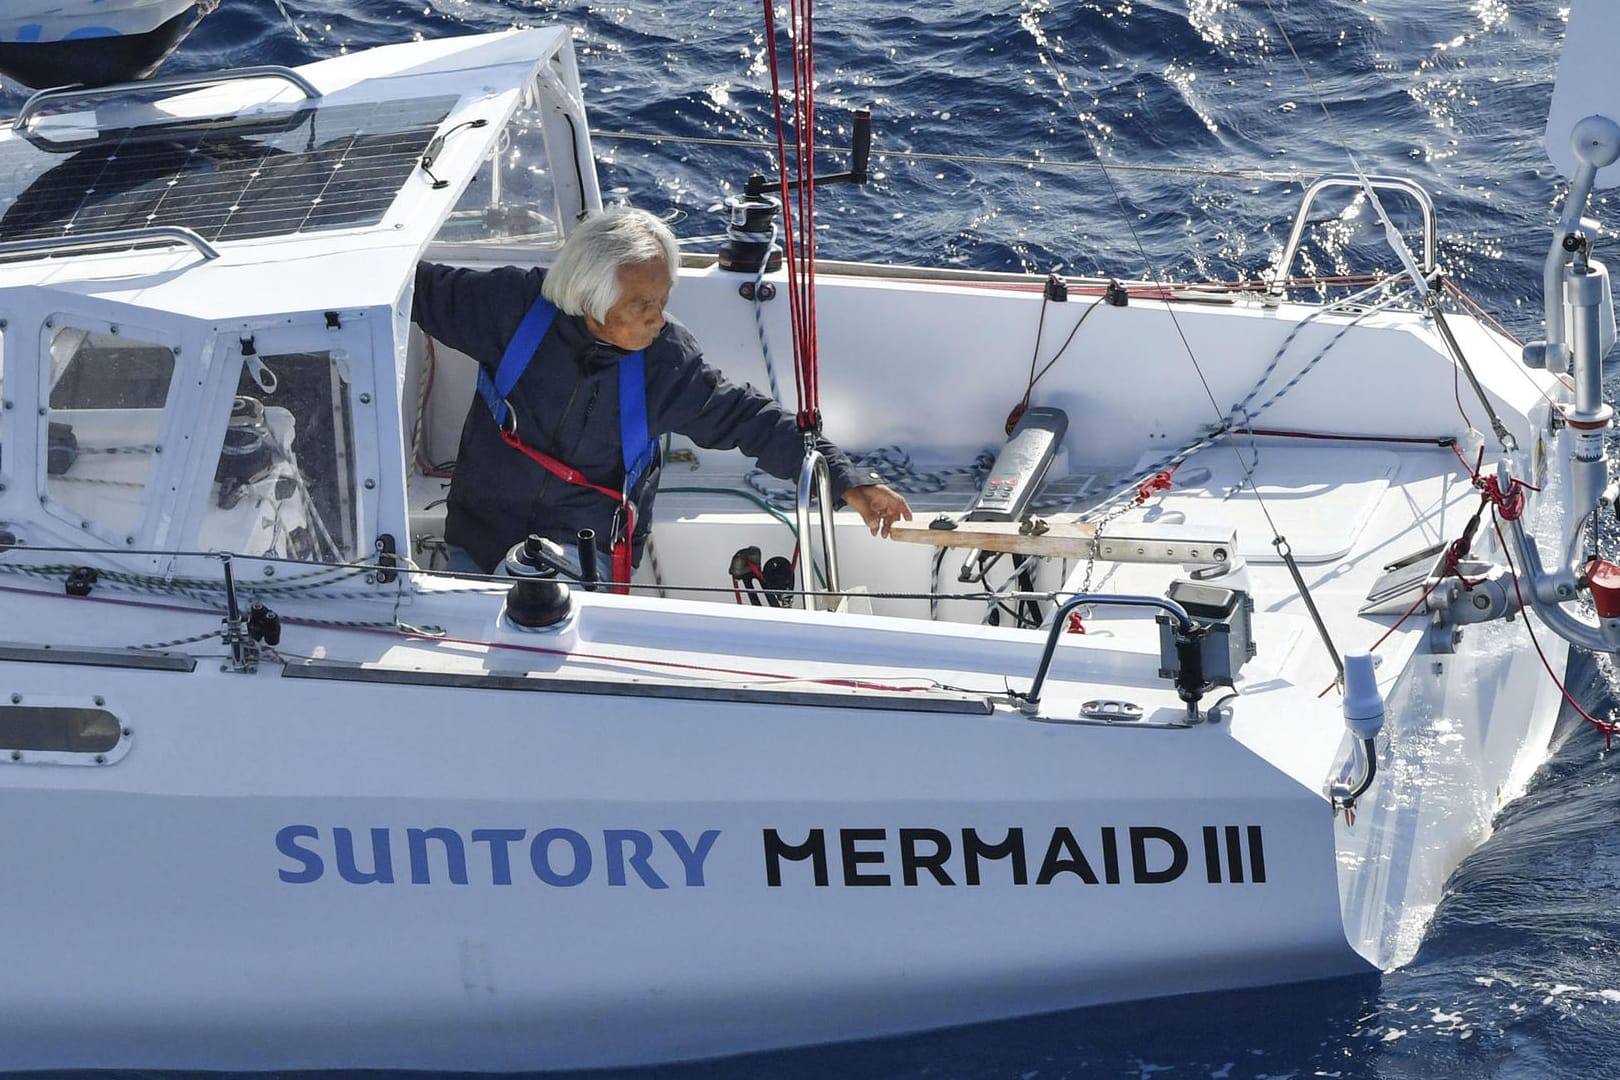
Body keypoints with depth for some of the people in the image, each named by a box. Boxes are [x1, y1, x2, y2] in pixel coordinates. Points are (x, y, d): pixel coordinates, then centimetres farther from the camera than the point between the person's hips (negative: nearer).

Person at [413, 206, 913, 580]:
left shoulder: (668, 361, -11)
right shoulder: (513, 306, -14)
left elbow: (750, 420, -6)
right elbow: (424, 288, 0)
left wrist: (847, 480, -10)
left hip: (589, 558, -1)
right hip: (483, 540, 1)